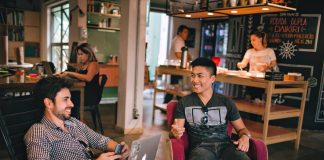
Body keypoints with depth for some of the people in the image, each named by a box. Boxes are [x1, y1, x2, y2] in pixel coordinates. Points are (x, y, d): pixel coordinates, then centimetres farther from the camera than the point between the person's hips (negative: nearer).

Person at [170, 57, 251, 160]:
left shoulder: (226, 102, 13)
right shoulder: (184, 103, 9)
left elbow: (241, 128, 18)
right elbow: (176, 130, 4)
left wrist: (245, 136, -6)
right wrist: (175, 132, -21)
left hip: (225, 145, 3)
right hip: (200, 147, -2)